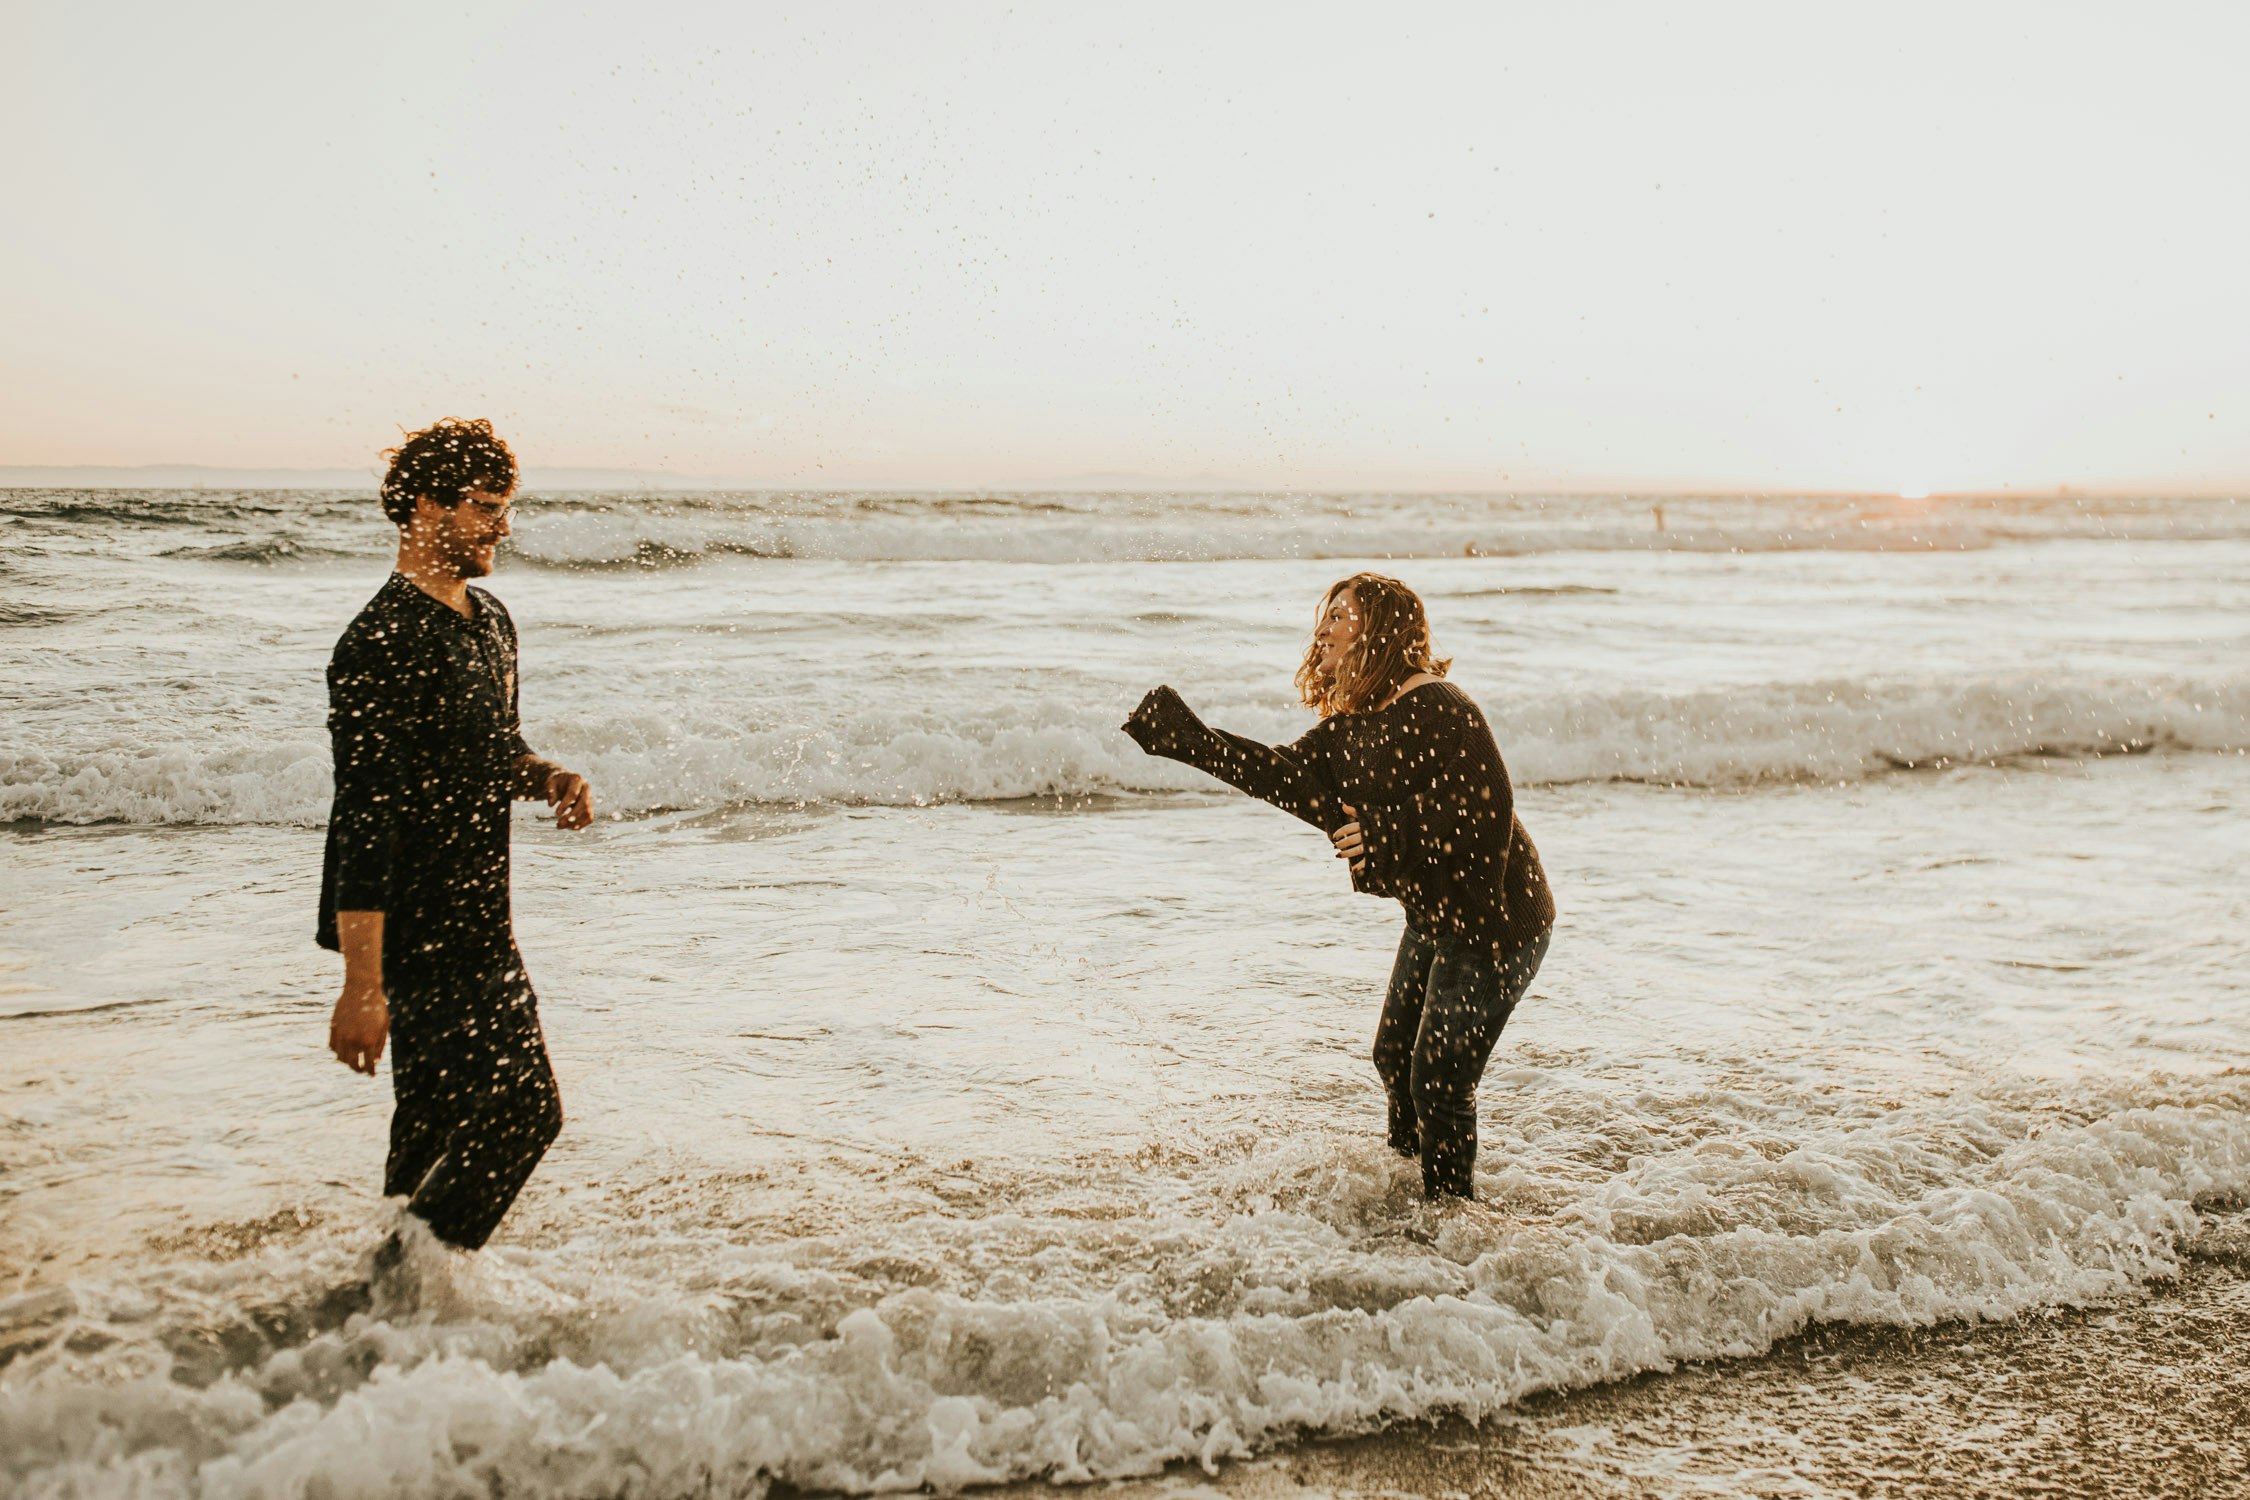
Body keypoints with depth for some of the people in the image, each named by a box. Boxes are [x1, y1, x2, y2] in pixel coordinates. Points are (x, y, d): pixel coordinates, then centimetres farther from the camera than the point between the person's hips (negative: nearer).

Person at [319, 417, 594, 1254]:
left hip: (475, 920, 9)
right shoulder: (383, 645, -19)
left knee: (439, 1123, 16)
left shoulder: (491, 622, 12)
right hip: (419, 929, -9)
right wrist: (362, 986, -26)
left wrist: (549, 779, 1)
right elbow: (364, 822, -23)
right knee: (522, 1108, -8)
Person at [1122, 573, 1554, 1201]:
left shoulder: (1438, 709, -23)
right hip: (1434, 917, 10)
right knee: (1395, 1056, 19)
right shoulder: (1353, 722, 7)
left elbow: (1487, 809, -27)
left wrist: (1385, 834, -26)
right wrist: (1185, 737, 5)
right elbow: (1287, 774, 8)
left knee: (1440, 1081, -4)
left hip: (1494, 921, -10)